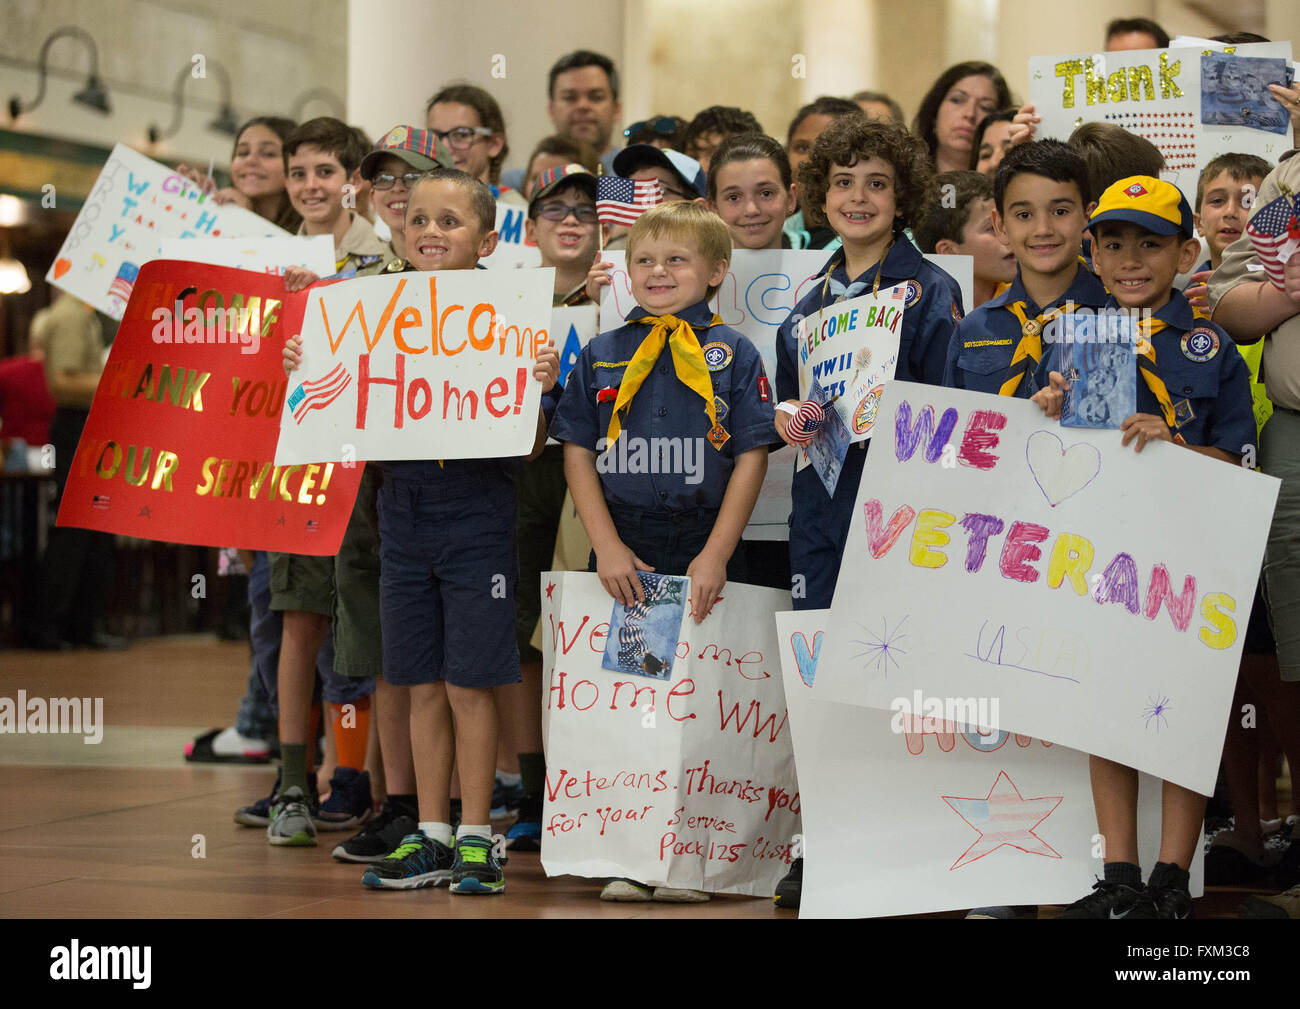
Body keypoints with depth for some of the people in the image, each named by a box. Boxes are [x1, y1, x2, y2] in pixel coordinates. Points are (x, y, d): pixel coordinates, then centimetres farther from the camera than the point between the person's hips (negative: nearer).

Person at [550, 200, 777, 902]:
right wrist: (607, 546, -5)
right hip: (621, 558, 2)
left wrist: (716, 554, -9)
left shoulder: (733, 356, 2)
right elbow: (578, 453, 7)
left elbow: (752, 457, -1)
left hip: (703, 557, -2)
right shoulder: (601, 356, 8)